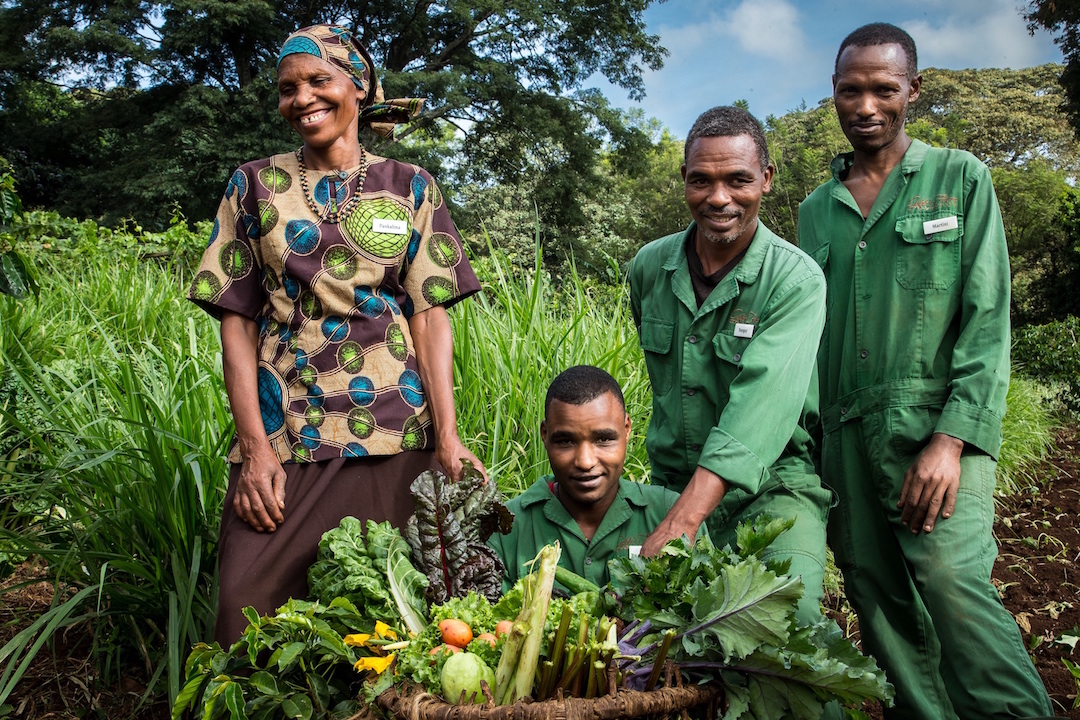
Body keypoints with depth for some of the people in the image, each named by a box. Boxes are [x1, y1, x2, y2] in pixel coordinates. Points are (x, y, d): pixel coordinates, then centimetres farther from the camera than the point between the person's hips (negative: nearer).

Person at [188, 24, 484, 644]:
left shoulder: (409, 188, 9)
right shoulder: (255, 186, 11)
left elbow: (429, 314, 2)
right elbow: (238, 321, 5)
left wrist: (447, 434, -10)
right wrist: (255, 446, -5)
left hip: (393, 433, 0)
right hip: (283, 432, 1)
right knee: (249, 604, -3)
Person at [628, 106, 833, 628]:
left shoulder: (796, 280, -14)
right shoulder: (649, 267, 3)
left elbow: (763, 404, -26)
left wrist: (678, 526, -36)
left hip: (769, 484, -4)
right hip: (670, 482, 4)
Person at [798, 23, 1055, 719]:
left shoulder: (961, 179, 6)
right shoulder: (815, 210, 16)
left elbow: (987, 321, -3)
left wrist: (949, 440, -14)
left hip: (935, 428, -4)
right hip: (845, 438, 4)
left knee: (952, 584, -20)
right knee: (880, 604, 6)